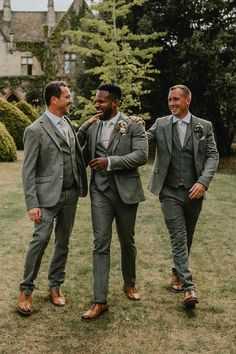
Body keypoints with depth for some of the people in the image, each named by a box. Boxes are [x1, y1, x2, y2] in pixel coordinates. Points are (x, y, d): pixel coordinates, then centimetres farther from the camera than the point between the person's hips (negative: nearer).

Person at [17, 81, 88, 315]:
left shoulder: (68, 124, 9)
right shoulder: (35, 130, -10)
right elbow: (28, 171, -11)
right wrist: (32, 204, -15)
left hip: (70, 194, 6)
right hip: (48, 195, -6)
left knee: (63, 242, 11)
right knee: (40, 240, -8)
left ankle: (55, 285, 25)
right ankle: (26, 291, 7)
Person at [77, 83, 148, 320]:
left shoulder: (133, 126, -4)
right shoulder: (92, 127, 8)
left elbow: (141, 155, -15)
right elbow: (85, 157, 15)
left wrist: (110, 162, -21)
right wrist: (83, 128, -1)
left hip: (125, 191, -2)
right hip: (100, 191, 2)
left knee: (127, 241, 13)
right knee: (101, 244, -4)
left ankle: (129, 283, 37)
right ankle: (100, 301, -1)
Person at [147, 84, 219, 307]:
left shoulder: (204, 126, 3)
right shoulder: (160, 124, 5)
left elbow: (212, 156, 0)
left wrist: (203, 181, -14)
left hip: (194, 191, 2)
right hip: (170, 191, -1)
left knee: (186, 237, 15)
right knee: (178, 238, -7)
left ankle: (177, 273, 36)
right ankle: (188, 287, -5)